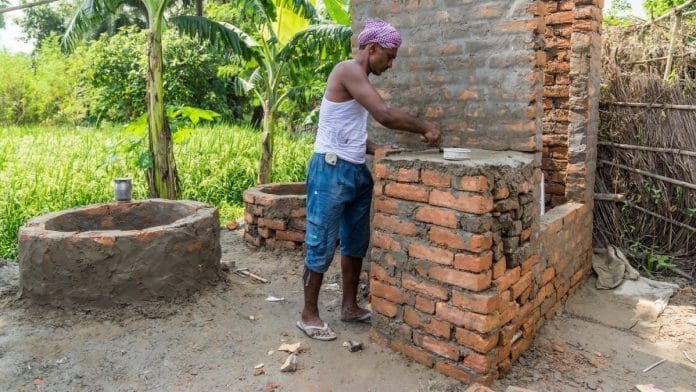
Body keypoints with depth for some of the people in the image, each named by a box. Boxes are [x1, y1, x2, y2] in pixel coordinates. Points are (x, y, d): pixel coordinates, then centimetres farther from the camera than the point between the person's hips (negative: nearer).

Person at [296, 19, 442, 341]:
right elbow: (385, 115, -25)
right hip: (331, 170, -10)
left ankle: (350, 306, 28)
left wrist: (376, 150, 6)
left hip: (356, 171, 10)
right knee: (322, 246, 0)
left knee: (356, 243, 14)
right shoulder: (348, 70, -13)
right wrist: (425, 128, -11)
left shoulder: (358, 79, 17)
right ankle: (309, 315, 14)